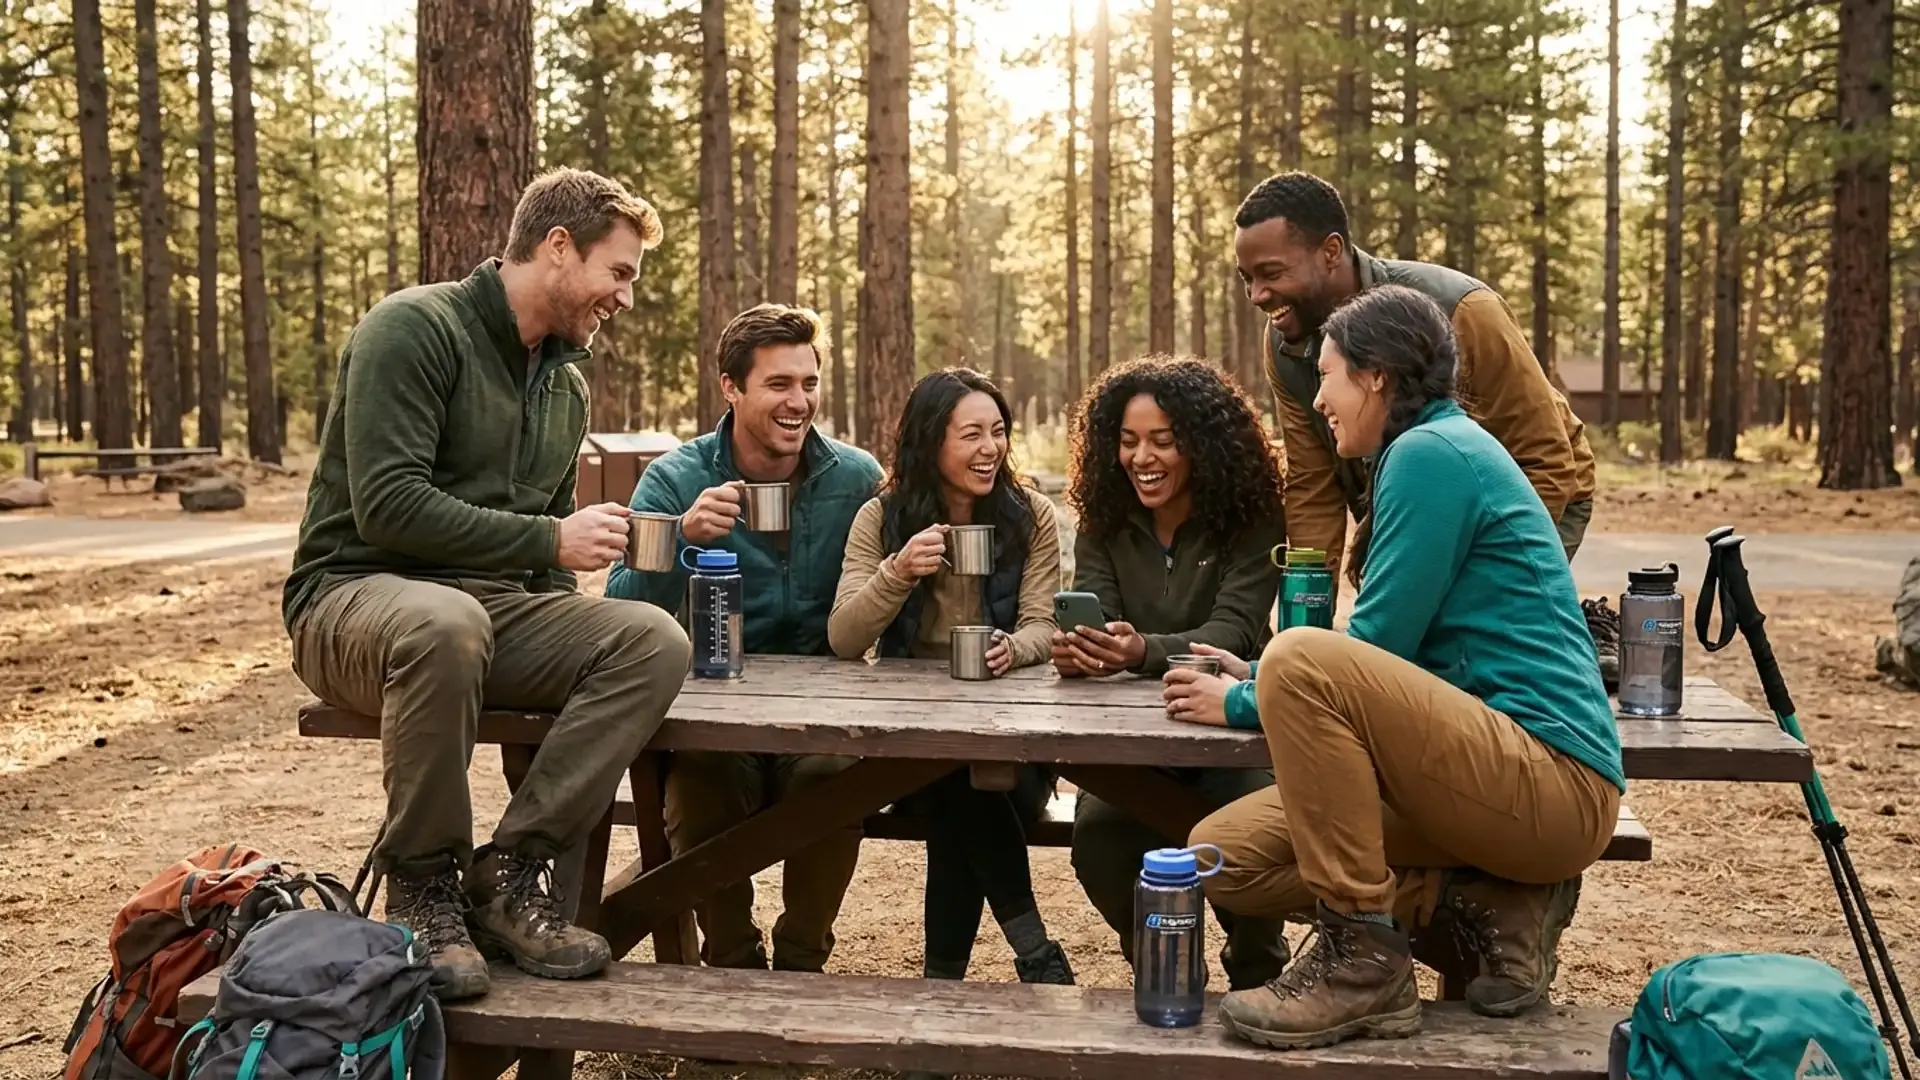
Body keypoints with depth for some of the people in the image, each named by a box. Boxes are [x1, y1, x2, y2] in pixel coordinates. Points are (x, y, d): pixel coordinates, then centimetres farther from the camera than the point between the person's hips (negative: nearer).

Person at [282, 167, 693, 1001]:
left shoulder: (566, 384, 17)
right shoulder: (414, 328, -9)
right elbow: (387, 506, -20)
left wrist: (570, 636, 7)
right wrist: (550, 539, -16)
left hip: (495, 605, 7)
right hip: (355, 596, -6)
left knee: (654, 640, -20)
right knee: (446, 622, -42)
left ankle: (511, 870, -17)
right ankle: (422, 885, -21)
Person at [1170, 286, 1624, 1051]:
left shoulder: (1432, 450, -10)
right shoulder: (1430, 452, 20)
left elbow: (1378, 649, -14)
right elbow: (1384, 668, 25)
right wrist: (1261, 679, 22)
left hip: (1552, 783, -10)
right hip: (1496, 769, 10)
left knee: (1301, 660, -28)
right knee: (1224, 855, 2)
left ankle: (1364, 962, -18)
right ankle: (1494, 905, 2)